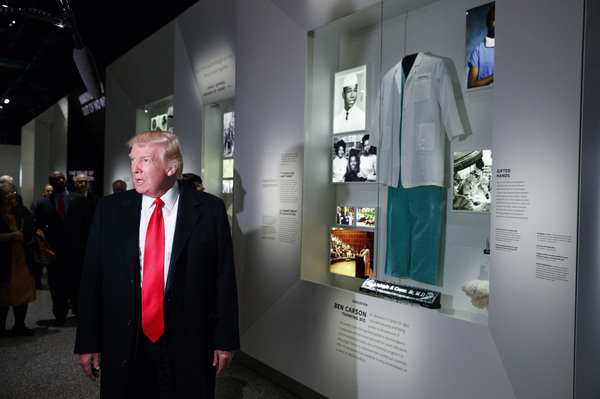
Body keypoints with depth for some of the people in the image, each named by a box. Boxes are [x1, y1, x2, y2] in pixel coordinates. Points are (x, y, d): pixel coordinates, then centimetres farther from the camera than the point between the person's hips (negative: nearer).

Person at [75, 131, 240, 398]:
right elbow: (92, 278, 3)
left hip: (188, 347, -1)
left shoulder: (210, 209, -6)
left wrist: (226, 341, -4)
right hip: (123, 346, 2)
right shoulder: (109, 209, 2)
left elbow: (224, 278, -5)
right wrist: (88, 343, 1)